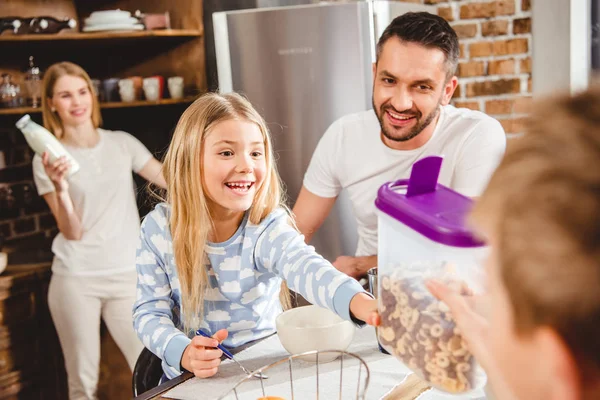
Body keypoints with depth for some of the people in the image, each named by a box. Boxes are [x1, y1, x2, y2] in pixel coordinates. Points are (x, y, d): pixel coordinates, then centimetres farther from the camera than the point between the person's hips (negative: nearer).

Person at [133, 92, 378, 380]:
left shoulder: (270, 228, -14)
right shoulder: (159, 228, -8)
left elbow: (308, 269, -34)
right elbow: (150, 312, -5)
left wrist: (362, 303, -55)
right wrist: (184, 353, -25)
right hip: (189, 381, 1)